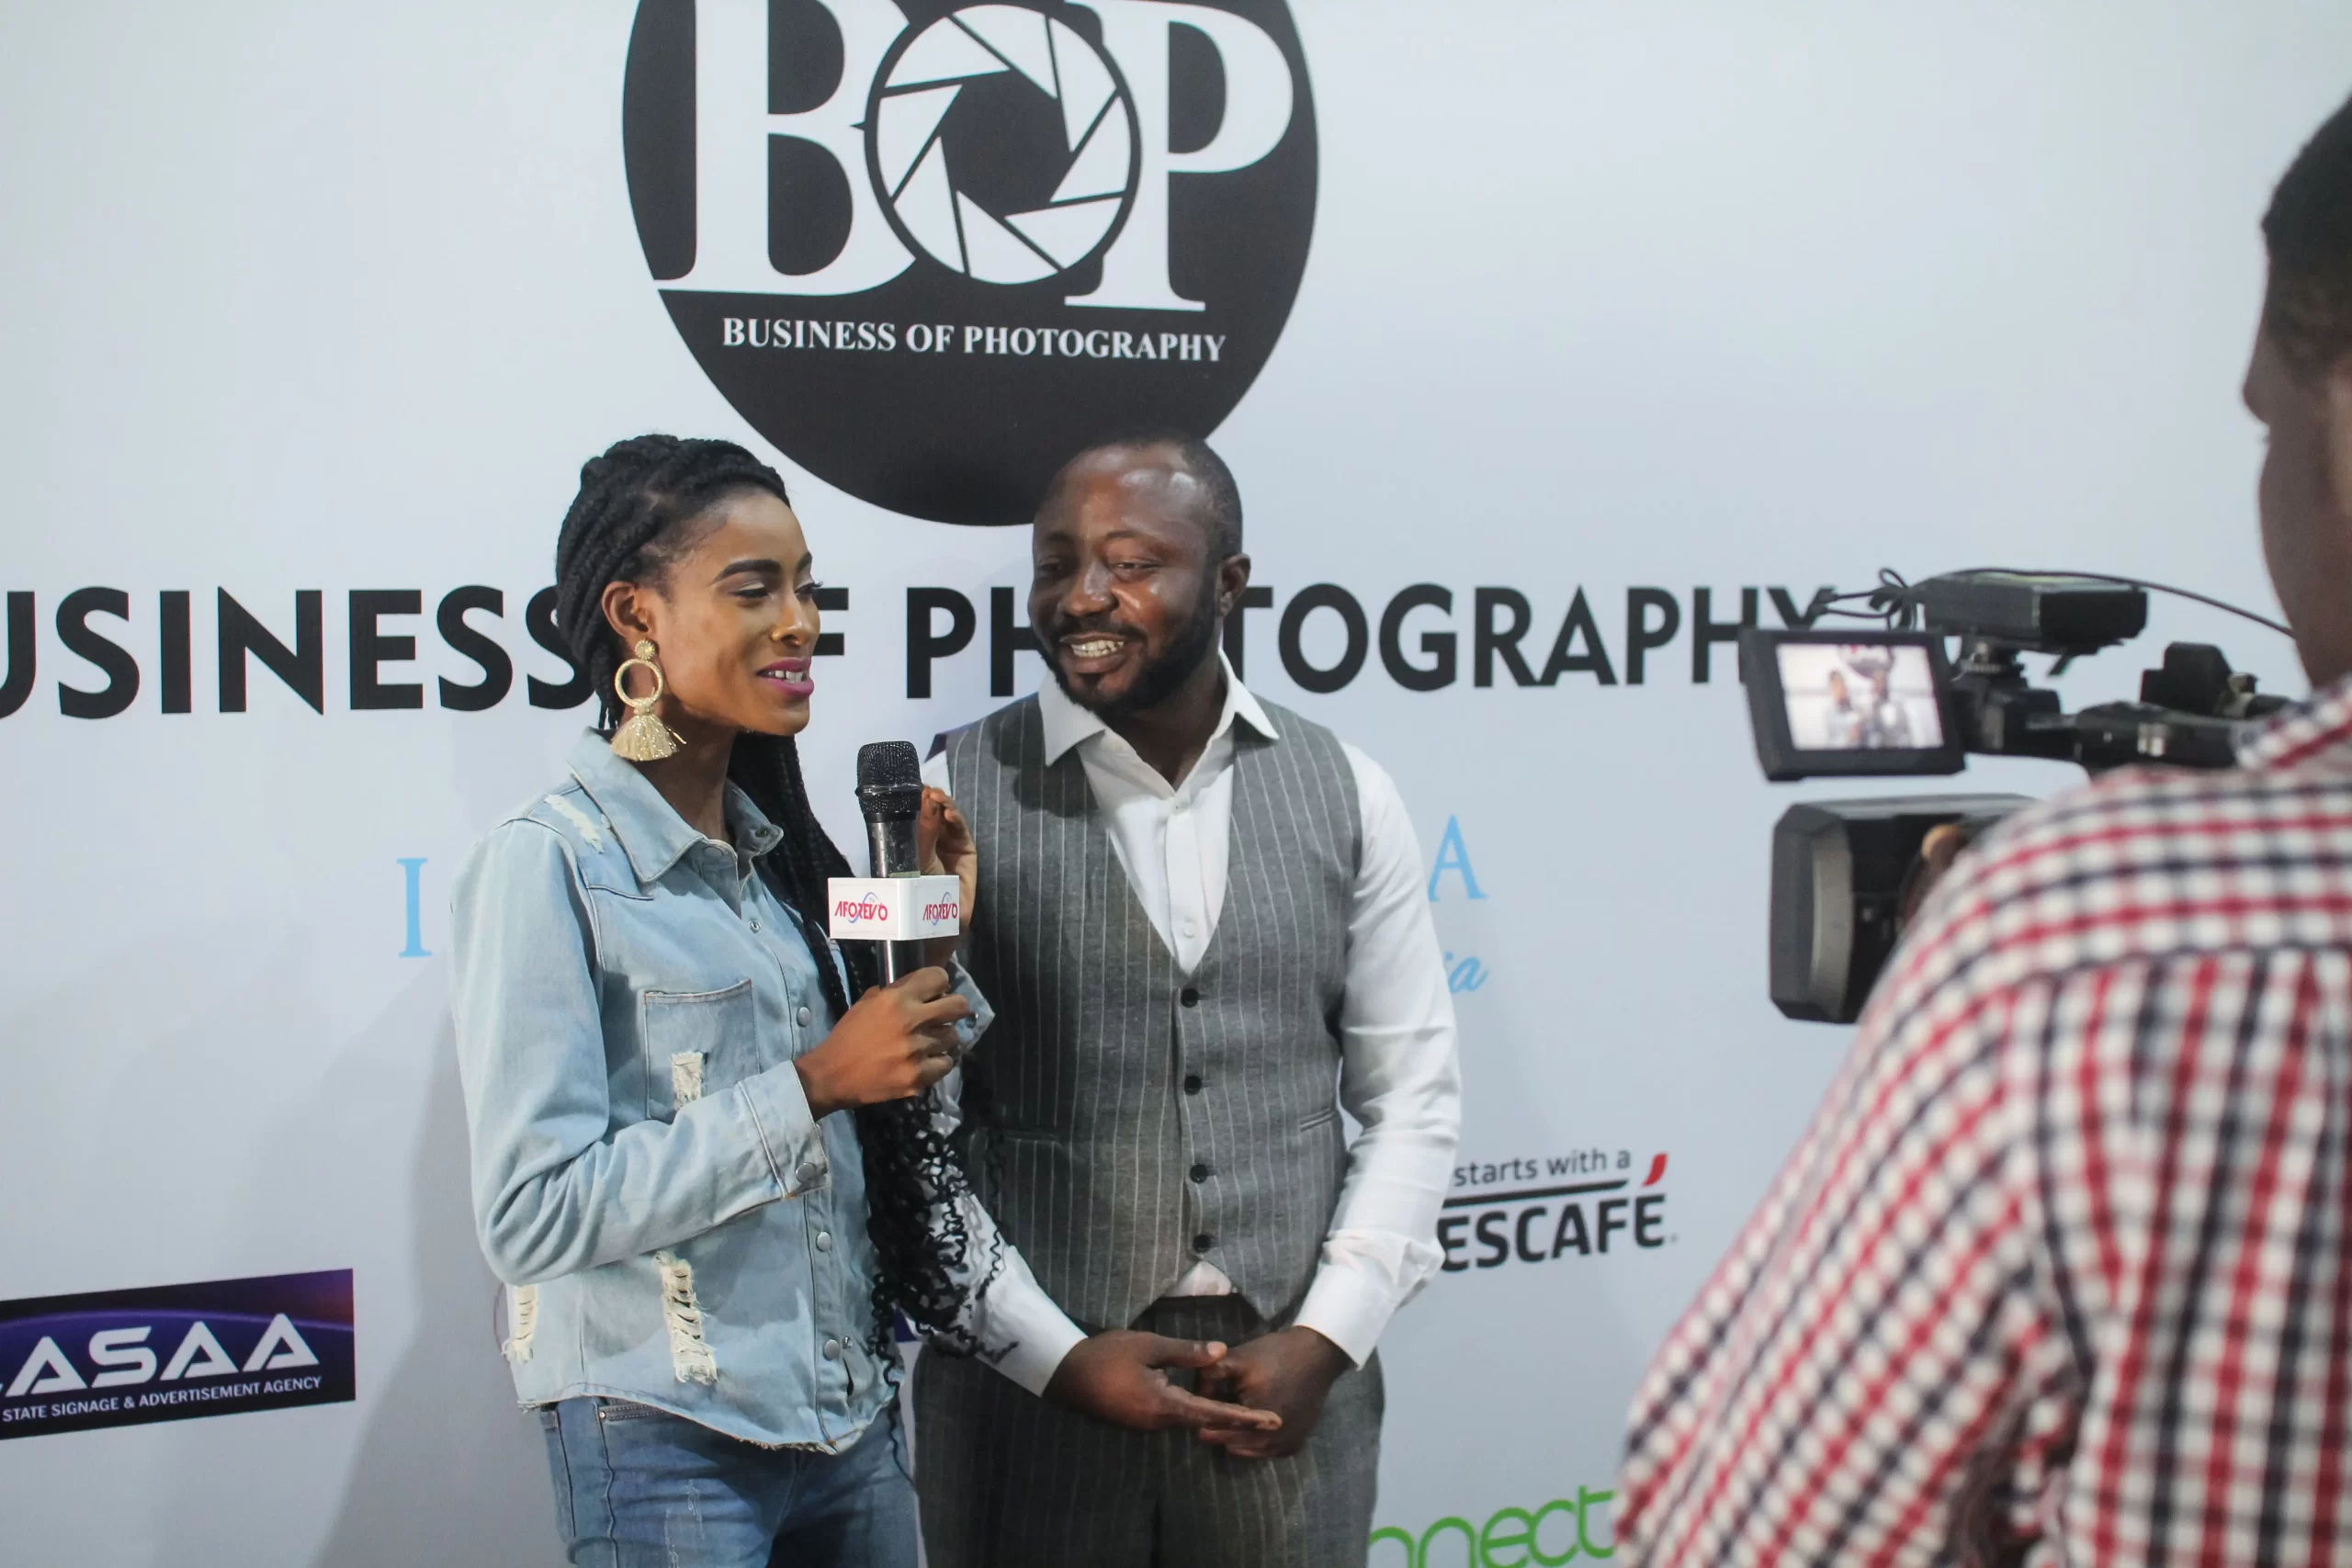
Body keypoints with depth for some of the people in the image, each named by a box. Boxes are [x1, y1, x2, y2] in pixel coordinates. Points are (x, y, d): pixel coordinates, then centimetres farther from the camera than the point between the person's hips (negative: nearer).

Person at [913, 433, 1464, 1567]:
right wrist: (1056, 1351, -10)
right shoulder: (956, 798, -5)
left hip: (1287, 1386, 2)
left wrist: (1326, 1336, -5)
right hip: (1031, 1388, -2)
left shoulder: (1344, 793, 3)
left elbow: (1415, 1097, 5)